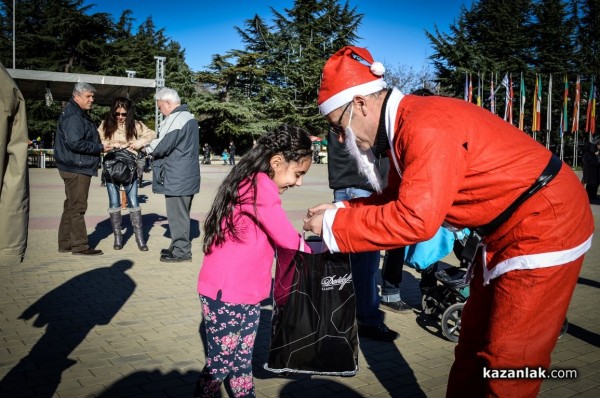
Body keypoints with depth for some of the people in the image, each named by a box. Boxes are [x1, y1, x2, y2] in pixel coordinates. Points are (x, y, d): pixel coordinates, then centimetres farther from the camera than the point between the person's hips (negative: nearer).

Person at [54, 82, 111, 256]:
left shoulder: (80, 114, 19)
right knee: (77, 207, -6)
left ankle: (65, 243, 23)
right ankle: (80, 245, 0)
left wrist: (99, 146, 11)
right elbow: (75, 143, -24)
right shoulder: (73, 117, -15)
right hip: (76, 168, -11)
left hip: (78, 168, 11)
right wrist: (99, 148, -17)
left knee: (72, 206, 15)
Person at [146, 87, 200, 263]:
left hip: (177, 177, -10)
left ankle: (181, 251, 3)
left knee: (177, 214, -3)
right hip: (188, 175, 10)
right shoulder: (188, 117, 16)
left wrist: (147, 147, 1)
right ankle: (179, 246, 26)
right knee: (181, 213, 16)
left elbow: (162, 146, -19)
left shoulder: (176, 119, -17)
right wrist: (153, 144, 11)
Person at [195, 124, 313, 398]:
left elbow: (276, 239, 9)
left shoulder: (250, 183, 11)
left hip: (246, 294, 9)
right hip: (225, 296, -9)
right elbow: (287, 240, -17)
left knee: (241, 361, 18)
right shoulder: (261, 185, -19)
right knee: (221, 364, 7)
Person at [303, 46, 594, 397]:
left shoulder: (426, 128, -28)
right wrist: (341, 210, -1)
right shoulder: (409, 124, 3)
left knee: (507, 365, -2)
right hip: (505, 231, 10)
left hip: (546, 226, -10)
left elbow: (414, 219, -35)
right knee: (473, 344, 17)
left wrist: (334, 225, -24)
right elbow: (399, 199, 12)